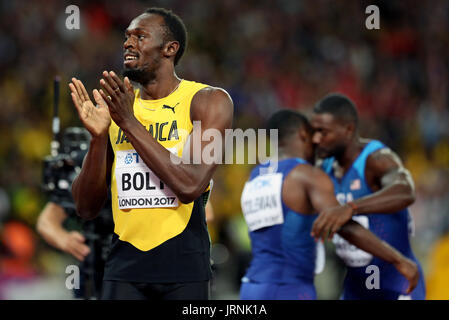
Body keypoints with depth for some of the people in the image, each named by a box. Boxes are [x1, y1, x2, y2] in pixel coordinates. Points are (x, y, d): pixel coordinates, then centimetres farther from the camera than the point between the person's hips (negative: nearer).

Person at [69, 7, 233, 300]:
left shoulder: (209, 101, -3)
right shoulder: (112, 106, 8)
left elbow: (190, 186, -17)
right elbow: (86, 208, 6)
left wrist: (130, 124, -14)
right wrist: (98, 137, -9)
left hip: (183, 267, -3)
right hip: (124, 266, 3)